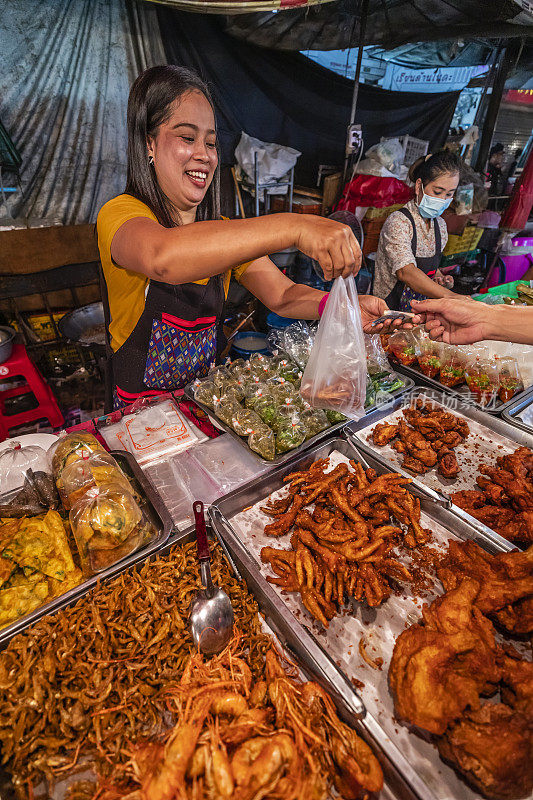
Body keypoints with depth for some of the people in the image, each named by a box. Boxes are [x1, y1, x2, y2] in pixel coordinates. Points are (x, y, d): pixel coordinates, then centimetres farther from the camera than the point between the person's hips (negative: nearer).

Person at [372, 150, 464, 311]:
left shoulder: (440, 225, 10)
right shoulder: (398, 222, -14)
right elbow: (405, 272, -31)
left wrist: (438, 277, 2)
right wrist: (448, 295, -41)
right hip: (391, 308, -7)